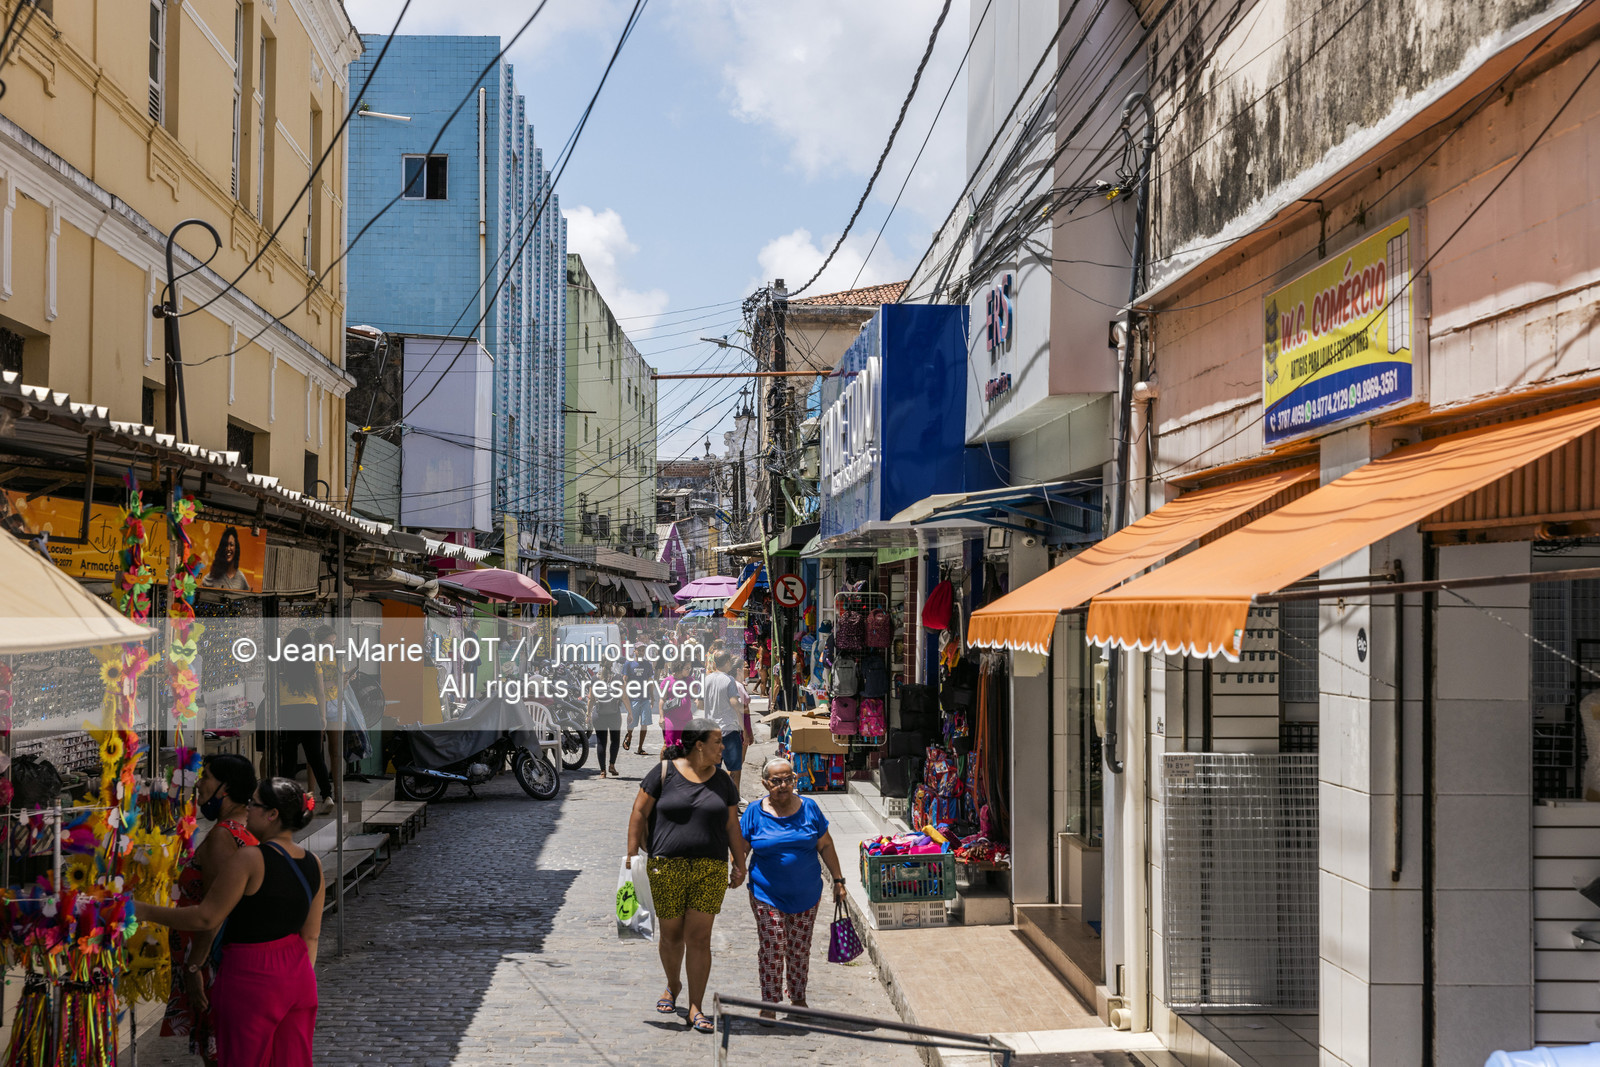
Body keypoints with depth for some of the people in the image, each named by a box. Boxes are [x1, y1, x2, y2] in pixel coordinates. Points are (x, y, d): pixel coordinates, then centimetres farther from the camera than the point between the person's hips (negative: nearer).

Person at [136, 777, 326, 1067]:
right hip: (298, 975, 6)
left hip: (252, 977, -6)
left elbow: (207, 918, -13)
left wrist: (147, 912, -4)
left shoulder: (249, 859, -16)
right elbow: (311, 936, 10)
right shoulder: (313, 864, 4)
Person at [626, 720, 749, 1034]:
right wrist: (633, 854, -5)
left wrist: (740, 864, 11)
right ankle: (673, 986, 36)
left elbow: (732, 826, 15)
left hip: (711, 870, 2)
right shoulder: (664, 772, -1)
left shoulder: (722, 781, 10)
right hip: (667, 869, -2)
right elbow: (639, 812, 0)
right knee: (671, 934, 8)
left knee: (699, 937, -3)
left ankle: (695, 1008, 3)